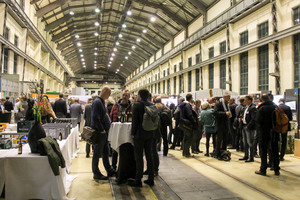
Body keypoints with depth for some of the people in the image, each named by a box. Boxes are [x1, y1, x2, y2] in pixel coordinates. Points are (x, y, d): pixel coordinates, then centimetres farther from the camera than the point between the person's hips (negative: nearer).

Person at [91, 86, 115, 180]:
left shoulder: (102, 102, 14)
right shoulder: (97, 102, -17)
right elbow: (95, 118, -25)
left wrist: (107, 127, 14)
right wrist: (101, 129, -20)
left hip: (104, 131, 10)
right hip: (99, 132, -10)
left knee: (105, 152, 18)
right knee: (97, 153, 3)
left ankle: (109, 170, 30)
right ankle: (96, 173, 15)